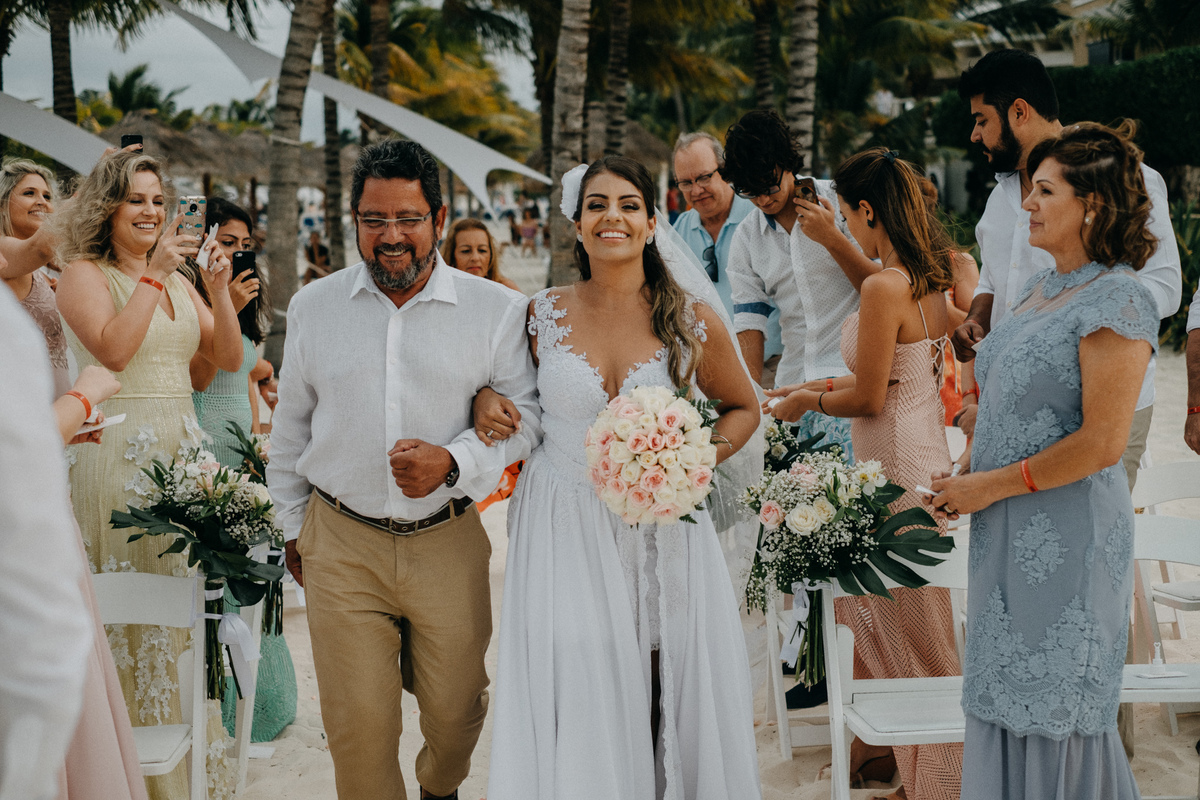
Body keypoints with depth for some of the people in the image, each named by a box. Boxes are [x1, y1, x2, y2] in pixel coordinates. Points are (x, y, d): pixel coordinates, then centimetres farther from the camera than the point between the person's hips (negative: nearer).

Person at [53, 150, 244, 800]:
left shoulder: (177, 280, 15)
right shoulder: (85, 273, -2)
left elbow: (229, 359, 10)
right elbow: (113, 349, -19)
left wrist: (218, 290, -3)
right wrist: (153, 273, -16)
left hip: (182, 450, 6)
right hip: (119, 453, -6)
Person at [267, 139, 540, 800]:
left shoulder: (496, 310, -3)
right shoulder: (313, 307, 4)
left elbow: (524, 414, -2)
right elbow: (290, 427, 14)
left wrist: (453, 462, -19)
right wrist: (292, 525, 16)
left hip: (449, 545, 0)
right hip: (340, 546, 1)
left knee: (455, 712, 15)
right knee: (356, 727, 0)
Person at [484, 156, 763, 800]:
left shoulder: (692, 322, -3)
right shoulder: (543, 315, -1)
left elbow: (742, 408, 11)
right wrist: (487, 399, -5)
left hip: (663, 534, 0)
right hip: (565, 531, 0)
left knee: (666, 698, 1)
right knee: (574, 703, -1)